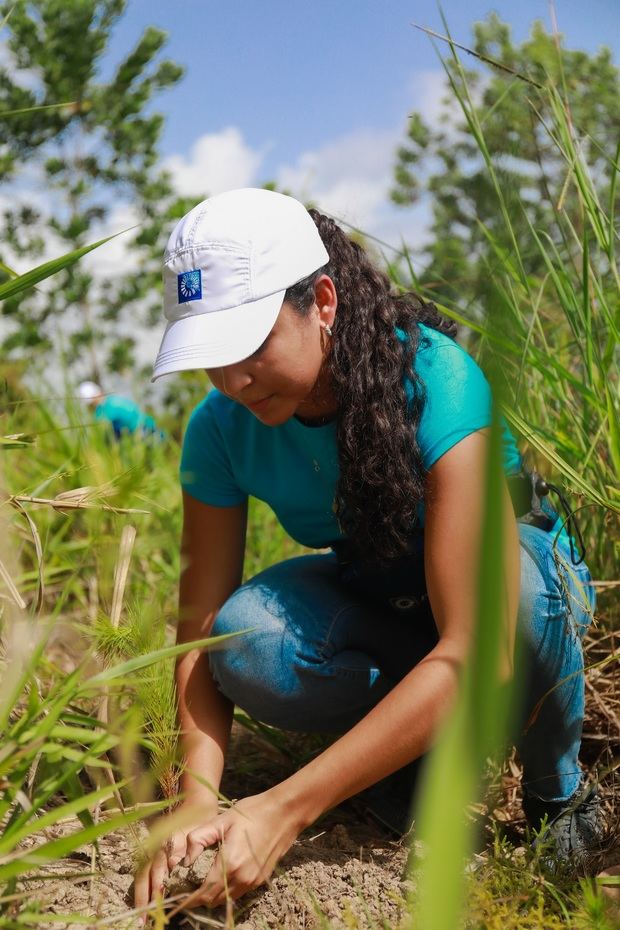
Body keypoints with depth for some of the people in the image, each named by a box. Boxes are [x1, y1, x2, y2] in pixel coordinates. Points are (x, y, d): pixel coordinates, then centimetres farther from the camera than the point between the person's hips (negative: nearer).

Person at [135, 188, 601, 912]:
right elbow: (200, 634, -16)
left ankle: (558, 791, -9)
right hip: (374, 603, 3)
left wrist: (285, 811, -42)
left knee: (517, 574, -39)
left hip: (519, 581, -3)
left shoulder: (434, 382, -32)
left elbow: (475, 653, -39)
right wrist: (198, 799, -35)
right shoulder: (221, 428, -17)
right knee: (246, 636, -30)